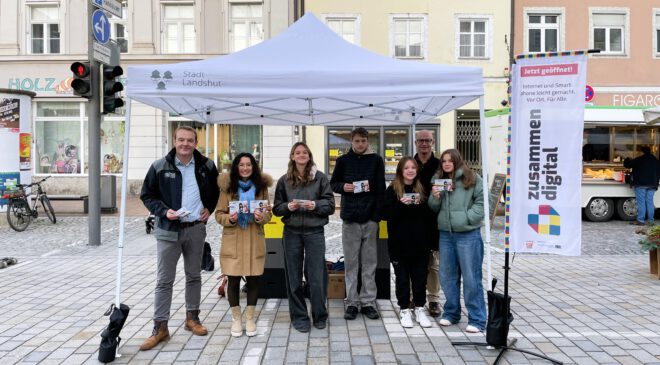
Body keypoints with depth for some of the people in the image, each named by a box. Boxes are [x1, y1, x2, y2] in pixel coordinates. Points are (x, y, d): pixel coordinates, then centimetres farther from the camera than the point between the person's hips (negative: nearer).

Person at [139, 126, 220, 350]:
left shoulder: (206, 166, 1)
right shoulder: (159, 167, -7)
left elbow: (216, 190, 17)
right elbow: (147, 195, 1)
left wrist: (209, 208, 3)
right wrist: (164, 211, -13)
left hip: (196, 228, 2)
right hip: (168, 230, -2)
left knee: (194, 276, 13)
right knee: (164, 280, 1)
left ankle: (192, 318, 29)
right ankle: (160, 327, 10)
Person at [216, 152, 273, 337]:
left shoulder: (261, 186, 4)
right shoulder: (228, 187, -1)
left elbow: (268, 214, 7)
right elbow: (219, 214, 2)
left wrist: (261, 217, -15)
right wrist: (230, 219, -18)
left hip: (254, 240, 1)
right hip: (232, 241, -1)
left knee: (253, 279, 5)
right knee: (233, 280, 2)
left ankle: (250, 318, 23)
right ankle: (236, 318, 21)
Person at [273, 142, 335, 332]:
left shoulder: (320, 178, 1)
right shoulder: (284, 180, 6)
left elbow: (330, 204, 1)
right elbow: (277, 208, 9)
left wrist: (316, 205, -17)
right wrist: (288, 207, -12)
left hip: (314, 231, -2)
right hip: (291, 232, 2)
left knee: (316, 276, 1)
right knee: (294, 276, 7)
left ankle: (320, 316, 20)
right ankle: (299, 317, 21)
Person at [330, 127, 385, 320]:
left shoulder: (376, 160, 4)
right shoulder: (343, 160, 5)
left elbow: (381, 189, 3)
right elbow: (333, 183, 14)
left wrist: (377, 216, -6)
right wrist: (343, 187, -9)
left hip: (370, 218, 0)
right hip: (350, 218, 0)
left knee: (369, 263, 5)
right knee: (351, 263, 5)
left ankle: (368, 302, 14)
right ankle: (352, 303, 13)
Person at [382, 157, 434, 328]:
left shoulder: (422, 189, 8)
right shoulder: (392, 190, -2)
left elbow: (429, 215, 10)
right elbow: (385, 214, -10)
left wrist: (431, 240, -2)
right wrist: (400, 204, -23)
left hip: (420, 243, 3)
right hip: (400, 243, -3)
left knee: (420, 277, 9)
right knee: (402, 278, 6)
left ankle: (419, 309, 23)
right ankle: (404, 310, 19)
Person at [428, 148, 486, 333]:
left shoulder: (473, 179, -4)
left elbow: (482, 201, -8)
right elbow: (434, 208, 13)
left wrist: (467, 218, -14)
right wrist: (435, 197, -6)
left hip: (468, 235, -5)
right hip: (445, 234, 6)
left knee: (471, 278, -1)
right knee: (447, 276, 13)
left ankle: (477, 319, 9)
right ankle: (451, 313, 28)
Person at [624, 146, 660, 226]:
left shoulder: (638, 160, -7)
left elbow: (627, 164, -4)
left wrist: (627, 159, 17)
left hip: (641, 184, -5)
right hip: (652, 185, 5)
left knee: (641, 202, -5)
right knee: (650, 202, 7)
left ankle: (640, 220, -7)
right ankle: (651, 220, 7)